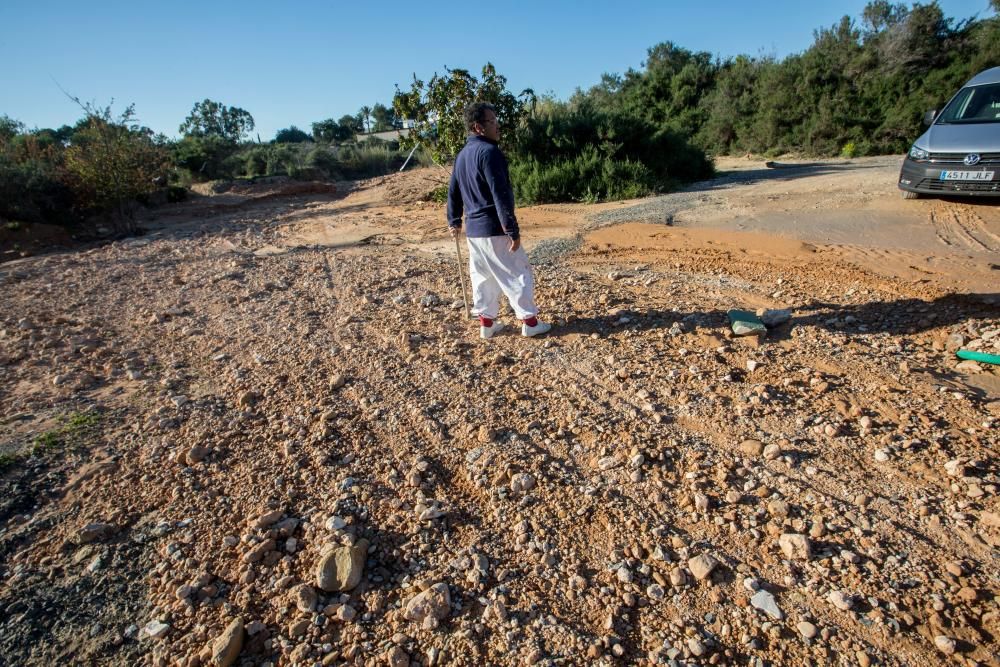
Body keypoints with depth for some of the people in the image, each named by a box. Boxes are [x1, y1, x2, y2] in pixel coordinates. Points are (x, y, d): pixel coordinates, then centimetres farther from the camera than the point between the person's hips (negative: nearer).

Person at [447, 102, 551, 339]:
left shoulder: (462, 154, 12)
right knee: (518, 273, 2)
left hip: (473, 228, 9)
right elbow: (500, 194, -21)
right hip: (494, 229, -9)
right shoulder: (489, 151, -16)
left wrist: (454, 221, 29)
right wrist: (513, 230, -20)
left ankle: (487, 323, 21)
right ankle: (530, 321, 9)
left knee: (482, 277, 15)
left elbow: (453, 190, 19)